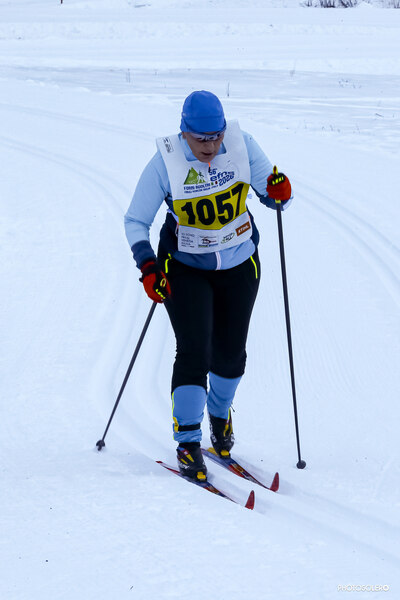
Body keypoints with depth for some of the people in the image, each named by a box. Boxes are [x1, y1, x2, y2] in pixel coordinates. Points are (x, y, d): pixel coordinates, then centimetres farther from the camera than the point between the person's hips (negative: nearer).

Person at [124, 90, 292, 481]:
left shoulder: (241, 144, -15)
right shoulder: (165, 162, -20)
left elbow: (272, 196, -5)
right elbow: (135, 222, -11)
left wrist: (279, 194, -29)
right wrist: (148, 266, -25)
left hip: (239, 266, 3)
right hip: (186, 269, -3)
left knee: (230, 353, 11)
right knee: (194, 351, -14)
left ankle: (220, 412, 42)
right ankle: (187, 445, -7)